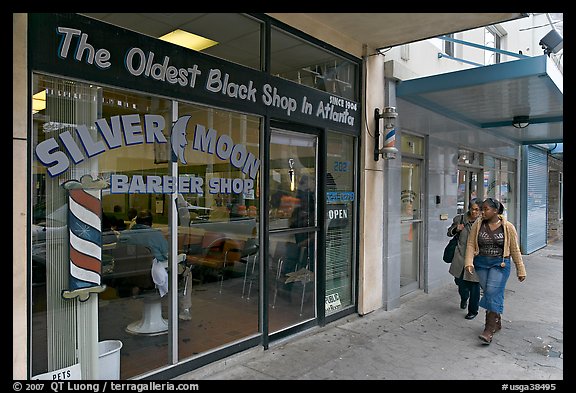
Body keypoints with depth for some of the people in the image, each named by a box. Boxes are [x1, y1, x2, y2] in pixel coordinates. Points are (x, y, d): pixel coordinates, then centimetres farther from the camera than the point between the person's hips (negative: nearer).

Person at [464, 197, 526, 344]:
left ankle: (489, 330, -8)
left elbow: (515, 250, 2)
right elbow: (470, 244, 0)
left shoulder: (508, 227, -4)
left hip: (500, 264, -3)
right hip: (481, 263, 3)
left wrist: (521, 270, 6)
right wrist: (469, 262, -13)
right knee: (487, 293, 7)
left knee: (493, 292, -12)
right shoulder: (478, 224, 0)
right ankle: (497, 322, 27)